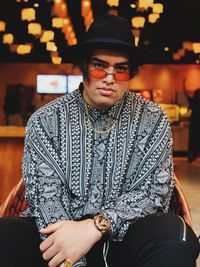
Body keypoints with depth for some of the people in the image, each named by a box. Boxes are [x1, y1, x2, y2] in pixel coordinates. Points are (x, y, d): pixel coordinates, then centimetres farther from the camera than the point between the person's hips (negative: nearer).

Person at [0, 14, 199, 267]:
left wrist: (95, 227, -25)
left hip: (123, 235, 0)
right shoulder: (45, 121, -1)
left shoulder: (152, 120, 0)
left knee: (175, 234, -31)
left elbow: (154, 192, -8)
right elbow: (45, 196, -9)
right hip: (61, 232, 0)